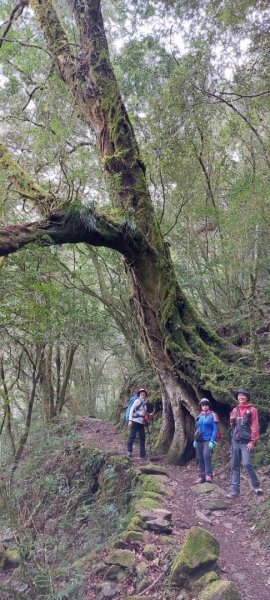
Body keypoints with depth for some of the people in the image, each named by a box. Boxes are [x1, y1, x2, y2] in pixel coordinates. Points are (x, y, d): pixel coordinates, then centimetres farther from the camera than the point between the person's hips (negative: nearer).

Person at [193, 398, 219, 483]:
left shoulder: (212, 415, -4)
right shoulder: (199, 416, 12)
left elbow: (215, 429, -9)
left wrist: (212, 441, -17)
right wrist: (195, 440, 13)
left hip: (208, 440, -6)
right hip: (199, 440, 6)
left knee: (206, 455, -25)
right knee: (200, 458, 7)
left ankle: (208, 475, -19)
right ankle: (201, 476, 15)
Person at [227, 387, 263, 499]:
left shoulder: (252, 410, -2)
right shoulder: (235, 410, 13)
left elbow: (255, 426, -6)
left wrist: (252, 441, -13)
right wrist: (232, 421, -2)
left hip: (245, 442, -5)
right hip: (235, 441, 5)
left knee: (247, 464, -14)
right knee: (235, 466, 4)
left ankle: (256, 485, 6)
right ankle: (235, 489, 8)